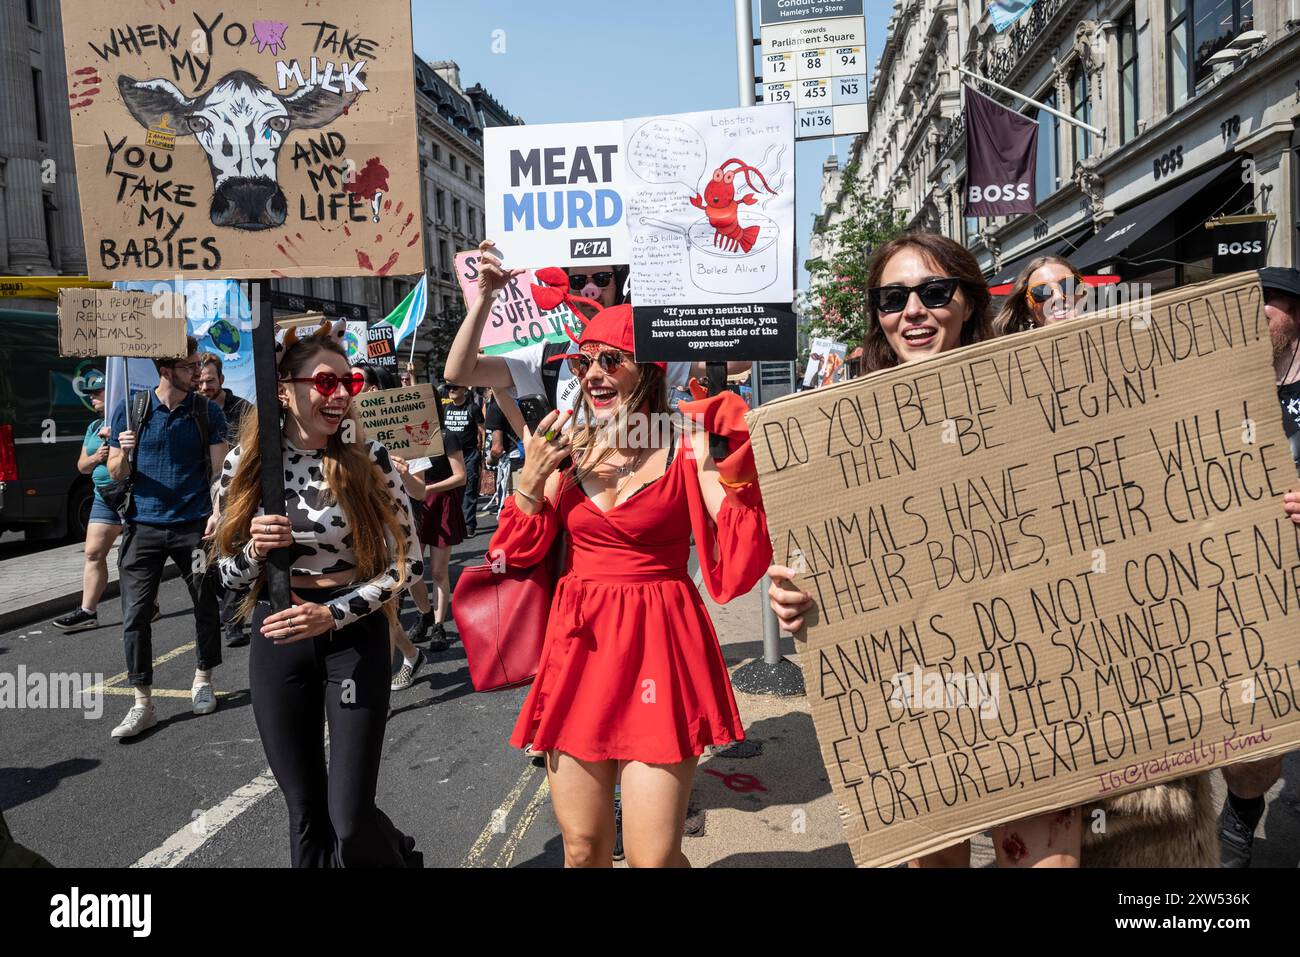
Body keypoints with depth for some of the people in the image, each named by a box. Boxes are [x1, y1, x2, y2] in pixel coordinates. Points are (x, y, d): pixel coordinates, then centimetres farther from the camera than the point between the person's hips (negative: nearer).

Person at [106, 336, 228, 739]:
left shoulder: (208, 412, 2)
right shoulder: (131, 411, 2)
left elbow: (219, 469, -3)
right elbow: (116, 474, 6)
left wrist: (217, 511, -19)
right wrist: (123, 453, -16)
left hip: (194, 525, 0)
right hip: (143, 526, 0)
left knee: (206, 607, 8)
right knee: (135, 615, -2)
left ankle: (203, 678, 29)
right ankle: (142, 704, 5)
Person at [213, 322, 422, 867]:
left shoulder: (370, 459, -9)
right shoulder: (245, 464, -2)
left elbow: (408, 563, -7)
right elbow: (229, 576, 5)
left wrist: (333, 613, -17)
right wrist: (256, 548, -17)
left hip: (354, 638, -2)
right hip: (277, 640, 3)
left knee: (350, 820, -1)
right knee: (305, 813, 12)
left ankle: (402, 858, 32)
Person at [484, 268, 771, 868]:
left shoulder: (684, 447, -5)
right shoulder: (570, 445, 7)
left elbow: (742, 560, -11)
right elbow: (518, 554, 9)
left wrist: (706, 462, -14)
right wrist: (533, 475, -5)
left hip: (659, 644, -4)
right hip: (577, 642, 4)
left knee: (653, 856, -1)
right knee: (582, 849, 14)